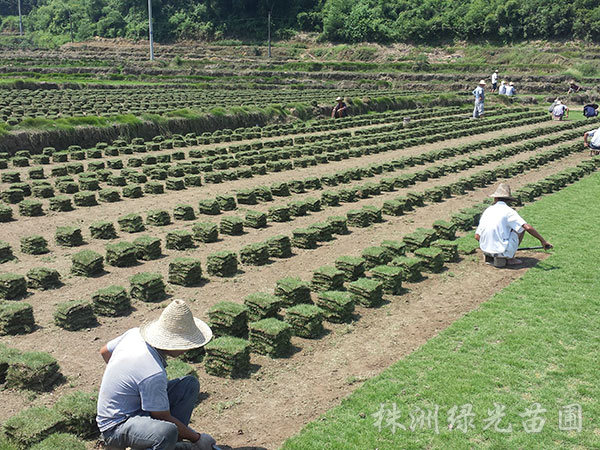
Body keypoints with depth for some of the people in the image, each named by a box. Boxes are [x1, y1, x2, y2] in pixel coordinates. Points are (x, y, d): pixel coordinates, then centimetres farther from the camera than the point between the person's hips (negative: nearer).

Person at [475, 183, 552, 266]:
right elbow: (528, 227, -16)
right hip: (502, 251, -5)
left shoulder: (487, 210, 8)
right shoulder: (509, 211, -5)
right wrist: (543, 241, -7)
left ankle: (488, 256, 18)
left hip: (485, 249, 5)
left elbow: (477, 236, 7)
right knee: (521, 228, 14)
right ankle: (510, 258, 9)